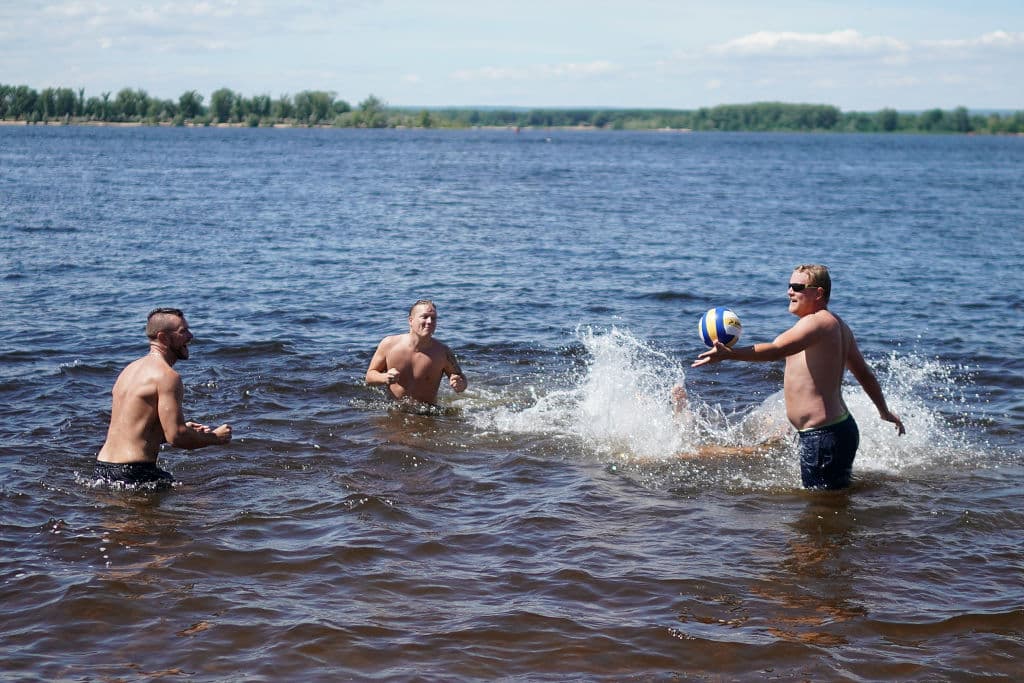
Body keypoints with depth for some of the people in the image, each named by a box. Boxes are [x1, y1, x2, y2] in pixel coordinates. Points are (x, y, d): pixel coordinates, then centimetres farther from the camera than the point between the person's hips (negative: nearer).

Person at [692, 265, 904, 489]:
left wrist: (729, 354, -40)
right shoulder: (837, 326, 17)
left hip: (823, 436, -11)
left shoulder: (817, 322, -15)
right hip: (840, 427, 11)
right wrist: (884, 411, 39)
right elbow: (864, 373, 27)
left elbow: (777, 350, -31)